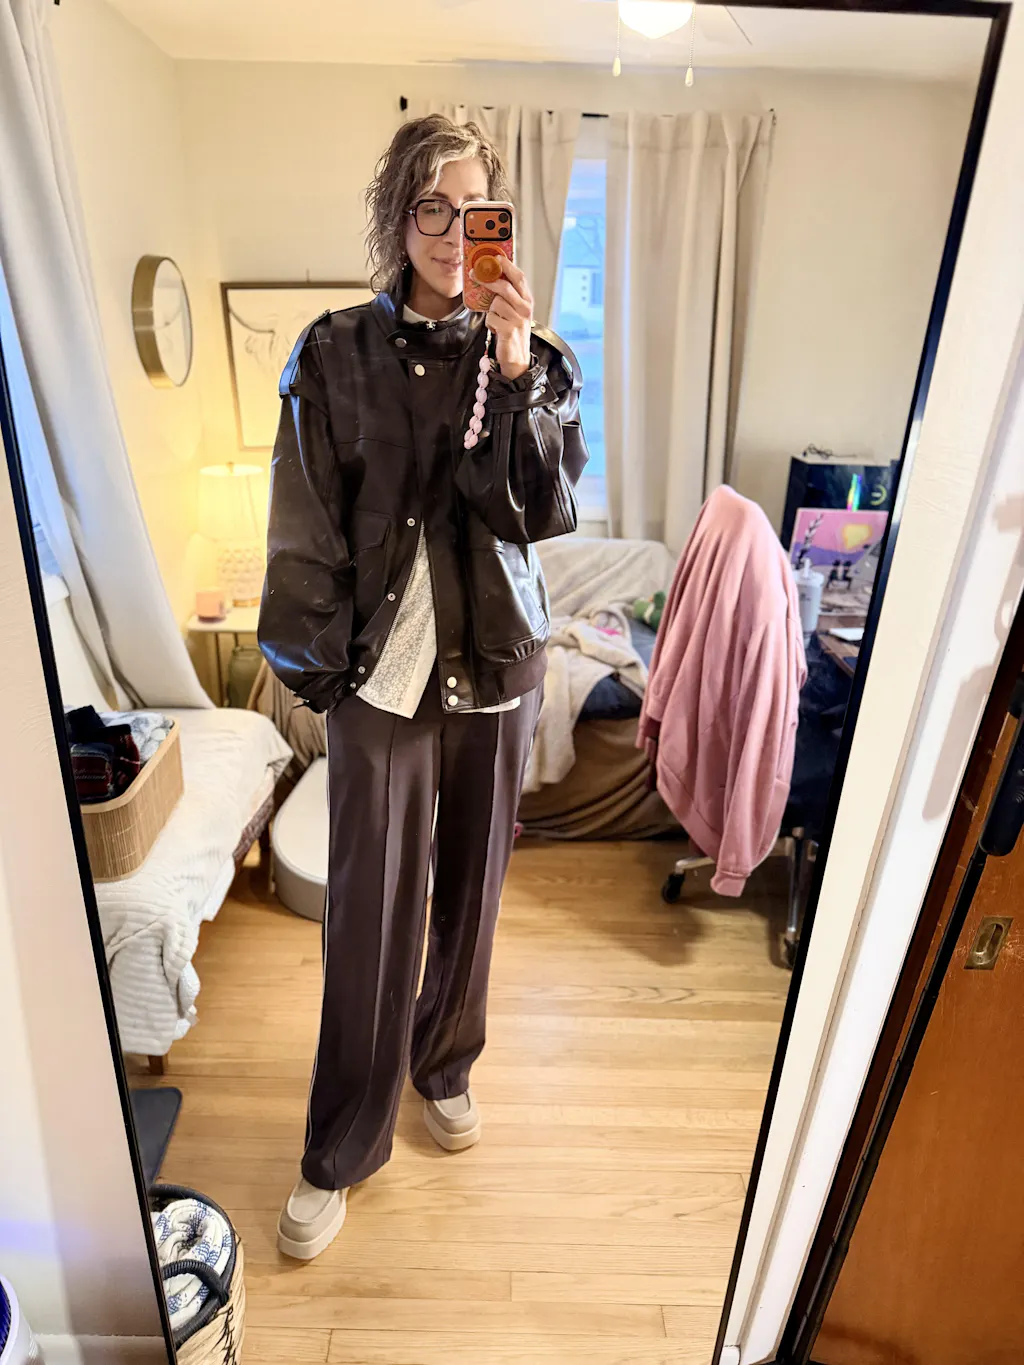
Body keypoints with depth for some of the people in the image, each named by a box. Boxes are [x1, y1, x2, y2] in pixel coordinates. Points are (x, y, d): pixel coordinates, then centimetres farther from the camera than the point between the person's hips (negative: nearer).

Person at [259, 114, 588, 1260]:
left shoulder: (528, 354, 4)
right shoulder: (336, 356, -1)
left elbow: (548, 511, -7)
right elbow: (306, 531, -1)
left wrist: (516, 373, -18)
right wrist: (318, 668, -2)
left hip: (498, 662, 2)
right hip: (384, 672, -2)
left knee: (471, 884, 16)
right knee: (370, 913, 5)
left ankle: (445, 1064, 43)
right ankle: (341, 1150, 27)